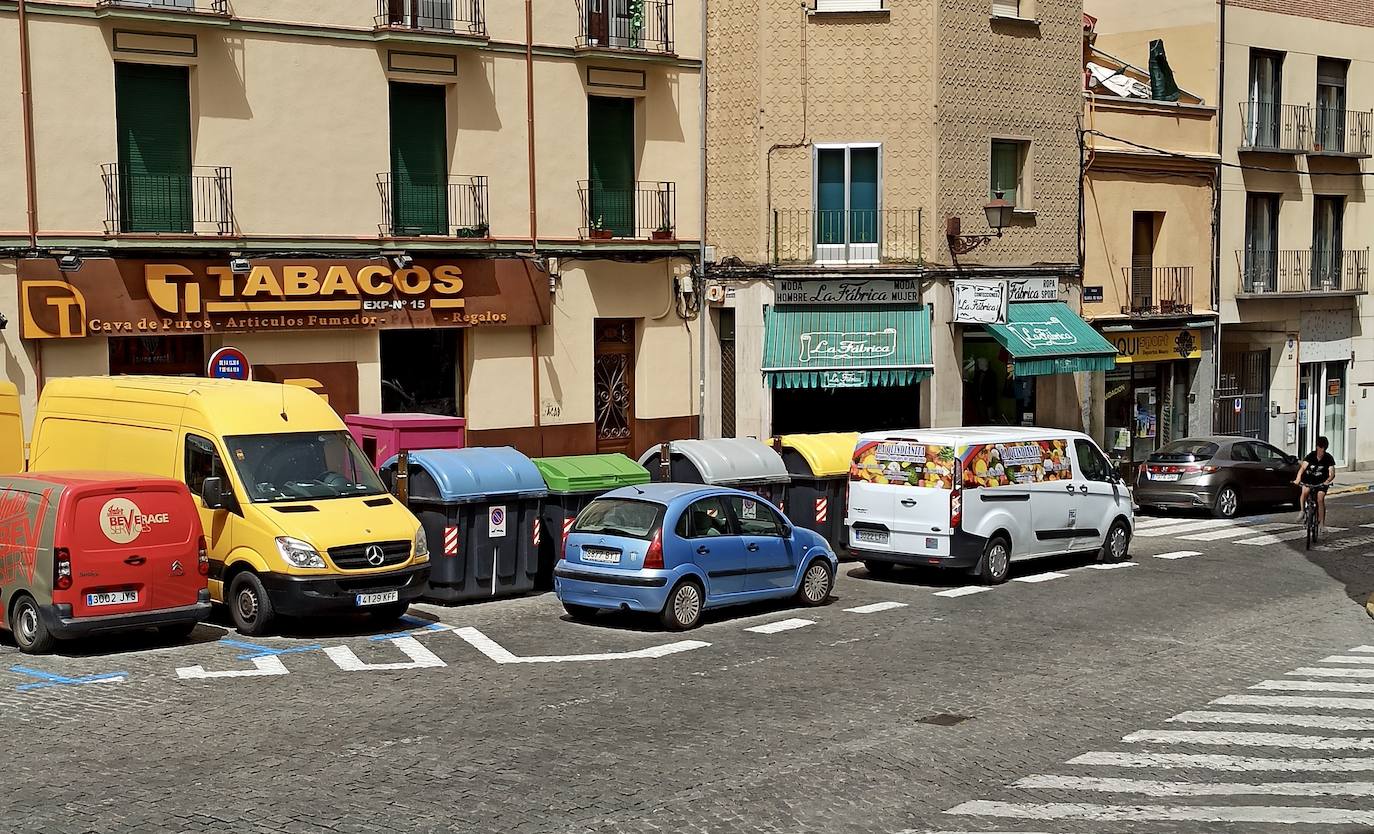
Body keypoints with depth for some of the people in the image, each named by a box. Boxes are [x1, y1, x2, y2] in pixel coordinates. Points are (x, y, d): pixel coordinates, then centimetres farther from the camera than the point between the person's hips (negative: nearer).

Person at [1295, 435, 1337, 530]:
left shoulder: (1328, 458, -13)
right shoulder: (1311, 456, -13)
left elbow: (1332, 473, -21)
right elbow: (1303, 467, -26)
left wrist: (1327, 481, -43)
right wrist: (1298, 479, -44)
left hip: (1321, 482, 0)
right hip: (1309, 479, 0)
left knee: (1320, 499, -19)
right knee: (1305, 491, -30)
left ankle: (1322, 523, -11)